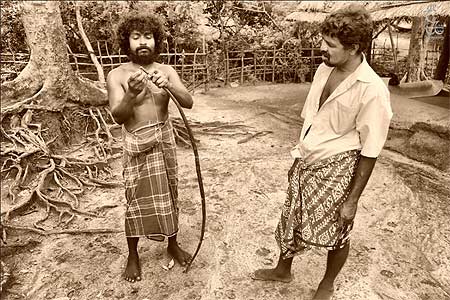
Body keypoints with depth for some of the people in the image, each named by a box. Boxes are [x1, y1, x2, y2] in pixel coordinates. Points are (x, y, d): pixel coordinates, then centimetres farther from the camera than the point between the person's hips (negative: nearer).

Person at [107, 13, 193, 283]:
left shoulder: (167, 71, 1)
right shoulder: (117, 75, -6)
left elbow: (189, 103, -12)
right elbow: (118, 116, -16)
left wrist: (168, 86, -31)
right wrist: (131, 94, -35)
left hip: (165, 141, 3)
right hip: (137, 145, -2)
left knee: (169, 193, 13)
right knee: (137, 199, 5)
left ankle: (173, 244, 35)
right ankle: (133, 255, 27)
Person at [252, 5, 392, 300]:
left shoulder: (372, 90, -20)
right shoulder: (324, 69, -1)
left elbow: (369, 151, -15)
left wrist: (352, 200, -11)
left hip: (337, 169, -6)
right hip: (308, 163, 7)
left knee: (336, 233, 14)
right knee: (291, 221, 20)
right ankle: (283, 270, 47)